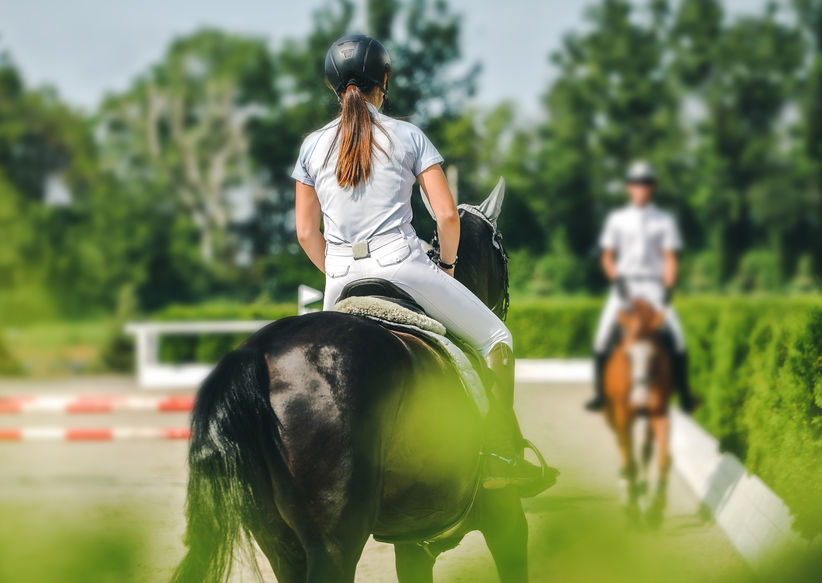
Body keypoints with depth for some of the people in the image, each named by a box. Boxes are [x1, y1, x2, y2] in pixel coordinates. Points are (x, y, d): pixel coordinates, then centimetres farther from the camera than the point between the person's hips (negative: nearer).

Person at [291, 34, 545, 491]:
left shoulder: (313, 146, 10)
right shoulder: (408, 136, 2)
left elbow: (306, 233, 10)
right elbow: (447, 214, -2)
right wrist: (447, 266, 14)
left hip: (341, 277, 4)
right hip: (402, 262, -3)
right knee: (495, 337, 10)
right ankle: (503, 457, -1)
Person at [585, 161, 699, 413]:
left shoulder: (665, 220, 6)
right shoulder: (617, 219, 8)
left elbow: (670, 259, 2)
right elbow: (607, 257, 8)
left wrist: (667, 290, -11)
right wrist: (617, 282, -9)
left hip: (655, 286, -1)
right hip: (624, 284, 1)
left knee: (677, 339, -14)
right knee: (602, 337, -12)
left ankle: (684, 394, -5)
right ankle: (600, 392, -2)